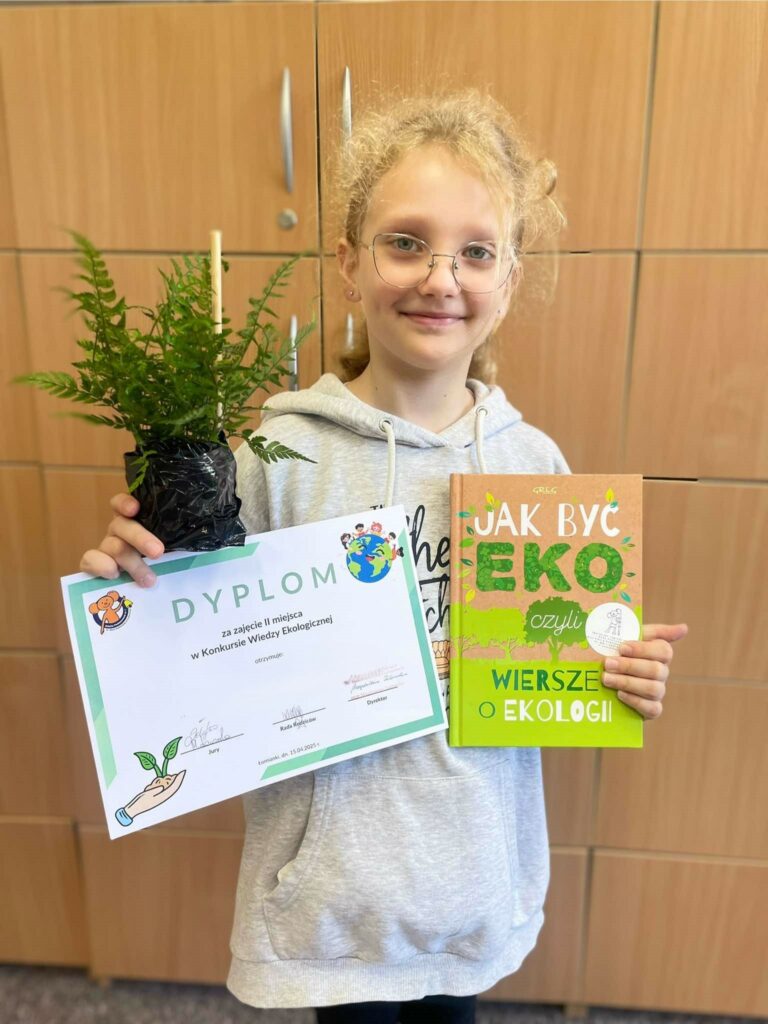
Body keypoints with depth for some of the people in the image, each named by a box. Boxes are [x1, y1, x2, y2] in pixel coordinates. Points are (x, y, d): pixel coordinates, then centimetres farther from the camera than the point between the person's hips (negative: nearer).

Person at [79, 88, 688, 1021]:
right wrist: (141, 586, -26)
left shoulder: (535, 462, -7)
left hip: (479, 866, 3)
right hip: (333, 874, -2)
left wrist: (622, 676, -14)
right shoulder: (277, 455, -17)